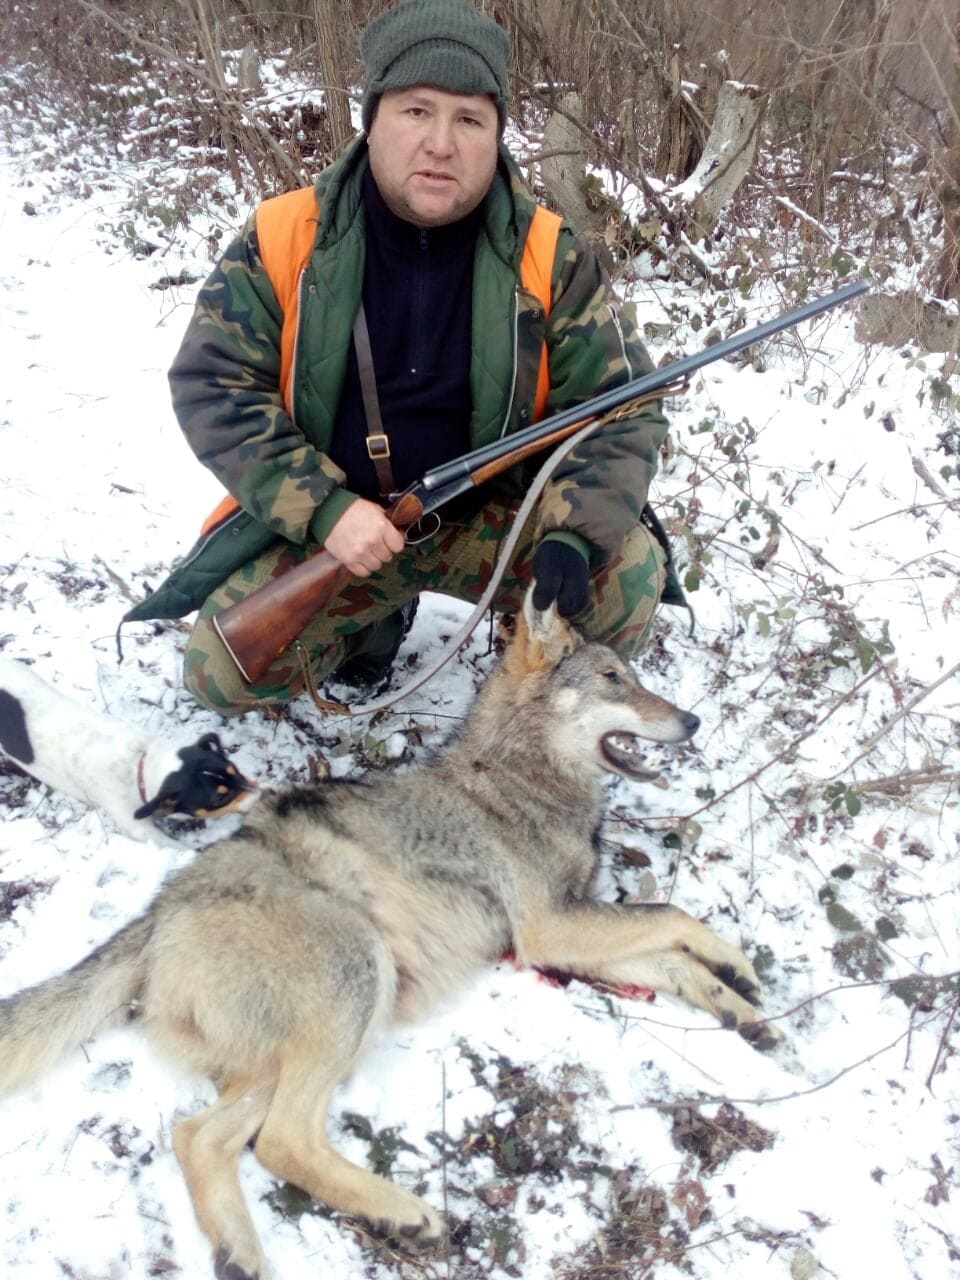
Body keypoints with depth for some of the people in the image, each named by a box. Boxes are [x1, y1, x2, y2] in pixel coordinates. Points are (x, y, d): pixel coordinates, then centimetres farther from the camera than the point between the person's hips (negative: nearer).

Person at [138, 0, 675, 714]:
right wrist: (324, 509, -22)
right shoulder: (283, 239, -11)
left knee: (628, 577, -24)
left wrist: (573, 533, -28)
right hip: (322, 522, 1)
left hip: (497, 514, 0)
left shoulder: (550, 258, -10)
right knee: (221, 675, -14)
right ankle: (379, 613, 16)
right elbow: (213, 386, -9)